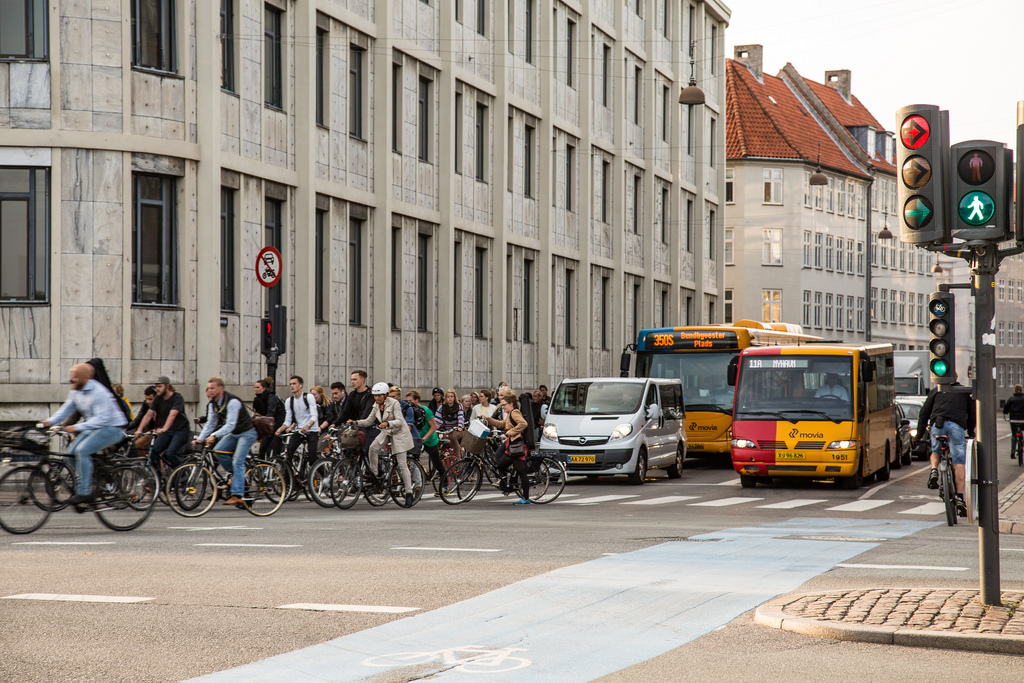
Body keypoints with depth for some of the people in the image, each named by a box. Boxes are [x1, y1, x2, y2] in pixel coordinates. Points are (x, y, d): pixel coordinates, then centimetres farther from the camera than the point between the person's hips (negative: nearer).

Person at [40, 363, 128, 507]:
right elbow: (66, 409, 8)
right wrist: (49, 421, -9)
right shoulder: (76, 391, 5)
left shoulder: (99, 393, -23)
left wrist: (77, 427, -34)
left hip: (112, 428, -9)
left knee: (82, 451, -25)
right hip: (93, 428, 9)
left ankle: (84, 493, -22)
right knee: (71, 452, -3)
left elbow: (102, 418, -29)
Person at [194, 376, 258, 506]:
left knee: (237, 461, -17)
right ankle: (235, 474, 9)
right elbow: (210, 423, 5)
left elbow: (230, 424, -33)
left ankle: (237, 495, -17)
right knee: (218, 451, -12)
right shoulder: (213, 404, 0)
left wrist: (214, 436, -43)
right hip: (234, 433, 8)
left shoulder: (232, 402, -26)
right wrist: (200, 439, -7)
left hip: (247, 433, -8)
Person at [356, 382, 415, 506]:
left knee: (402, 464, -8)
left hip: (399, 432, -6)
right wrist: (357, 422, -16)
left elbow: (400, 421, -27)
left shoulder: (394, 403, -20)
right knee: (373, 448, -22)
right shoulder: (376, 406, -1)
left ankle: (409, 493, -3)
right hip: (386, 432, 6)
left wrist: (387, 423, -45)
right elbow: (369, 421, 2)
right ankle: (374, 475, -7)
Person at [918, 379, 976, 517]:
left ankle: (934, 471, -1)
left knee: (935, 451, 29)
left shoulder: (936, 391, 23)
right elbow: (972, 414, 23)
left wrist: (920, 433, 23)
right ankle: (959, 498, -10)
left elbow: (924, 413, 18)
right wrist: (971, 433, 34)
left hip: (938, 424, 1)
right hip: (957, 425, -1)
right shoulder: (965, 391, 24)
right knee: (959, 463, -2)